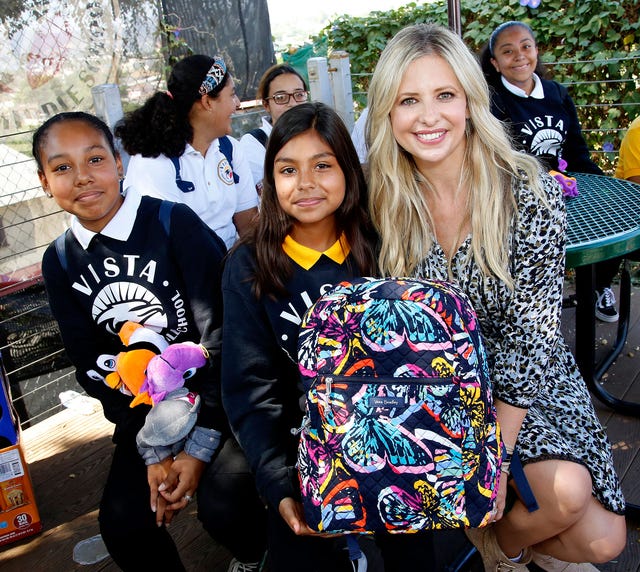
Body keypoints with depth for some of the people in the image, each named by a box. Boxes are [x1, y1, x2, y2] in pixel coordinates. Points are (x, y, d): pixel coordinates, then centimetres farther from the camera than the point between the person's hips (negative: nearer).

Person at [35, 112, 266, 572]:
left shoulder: (174, 223, -16)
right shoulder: (60, 263, -1)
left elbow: (220, 330, -16)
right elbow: (94, 365, 2)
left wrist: (201, 445, -16)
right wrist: (152, 451, -7)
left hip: (218, 390, -4)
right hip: (145, 408, 5)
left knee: (222, 507, -21)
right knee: (123, 522, -9)